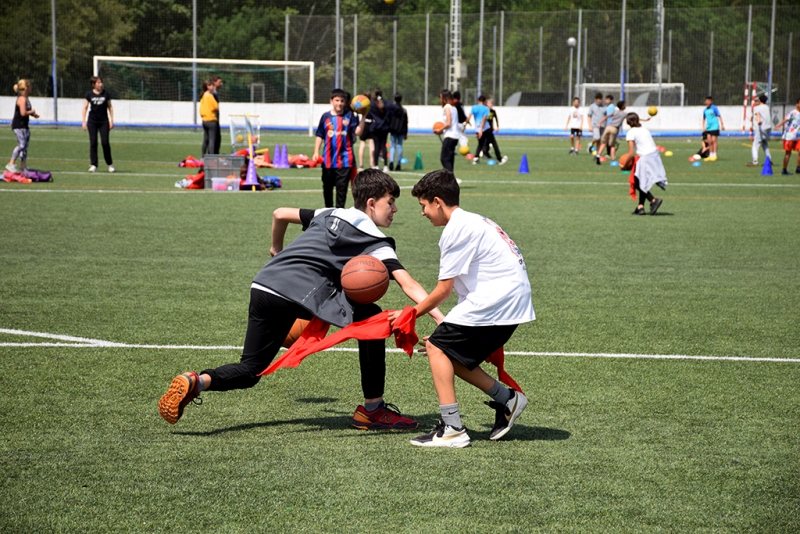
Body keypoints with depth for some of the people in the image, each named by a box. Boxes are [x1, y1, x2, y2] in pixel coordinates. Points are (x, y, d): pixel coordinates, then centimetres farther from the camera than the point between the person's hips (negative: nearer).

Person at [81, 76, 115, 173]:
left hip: (104, 121, 0)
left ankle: (110, 164, 8)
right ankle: (93, 165, 2)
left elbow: (110, 107, 10)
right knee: (93, 142, -2)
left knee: (105, 142, -6)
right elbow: (85, 108, 3)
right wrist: (84, 122, -3)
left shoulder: (106, 94, 3)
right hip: (92, 121, 0)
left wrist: (111, 120, 5)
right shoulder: (89, 95, 0)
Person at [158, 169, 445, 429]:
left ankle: (196, 382, -13)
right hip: (300, 294, -7)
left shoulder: (331, 216, 24)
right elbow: (407, 284, -8)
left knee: (250, 370, 15)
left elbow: (280, 214, 32)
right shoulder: (375, 243, 5)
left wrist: (277, 250, 49)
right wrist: (440, 317, -15)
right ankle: (372, 409, 7)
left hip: (262, 287, 7)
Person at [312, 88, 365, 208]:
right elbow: (320, 135, 9)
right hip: (328, 159, 2)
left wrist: (363, 117, -18)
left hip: (345, 160, -2)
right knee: (327, 187, 12)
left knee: (342, 187, -4)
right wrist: (316, 152, 2)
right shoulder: (326, 116, 6)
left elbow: (358, 131, -10)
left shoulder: (350, 116, 1)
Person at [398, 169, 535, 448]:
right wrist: (447, 326, 19)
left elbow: (443, 290, -10)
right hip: (514, 299, 10)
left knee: (438, 348, -7)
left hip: (496, 299, -10)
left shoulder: (458, 229, -11)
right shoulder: (472, 222, 20)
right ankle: (507, 399, 18)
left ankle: (451, 429, -14)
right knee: (453, 354, 14)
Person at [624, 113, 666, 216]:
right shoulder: (644, 130, 15)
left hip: (646, 158, -7)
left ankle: (654, 200, -15)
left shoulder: (631, 133, -5)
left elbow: (631, 154, -9)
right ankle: (640, 206, 16)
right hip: (655, 154, 7)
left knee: (638, 183, 2)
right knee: (643, 183, 17)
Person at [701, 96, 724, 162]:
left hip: (714, 127, -6)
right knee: (709, 142, 4)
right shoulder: (705, 110, 11)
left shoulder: (714, 108, -6)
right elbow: (704, 119, 22)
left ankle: (714, 155, -3)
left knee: (713, 141, -7)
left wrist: (722, 124, -11)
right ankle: (711, 155, 9)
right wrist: (703, 127, 13)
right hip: (708, 128, 6)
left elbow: (719, 116, -6)